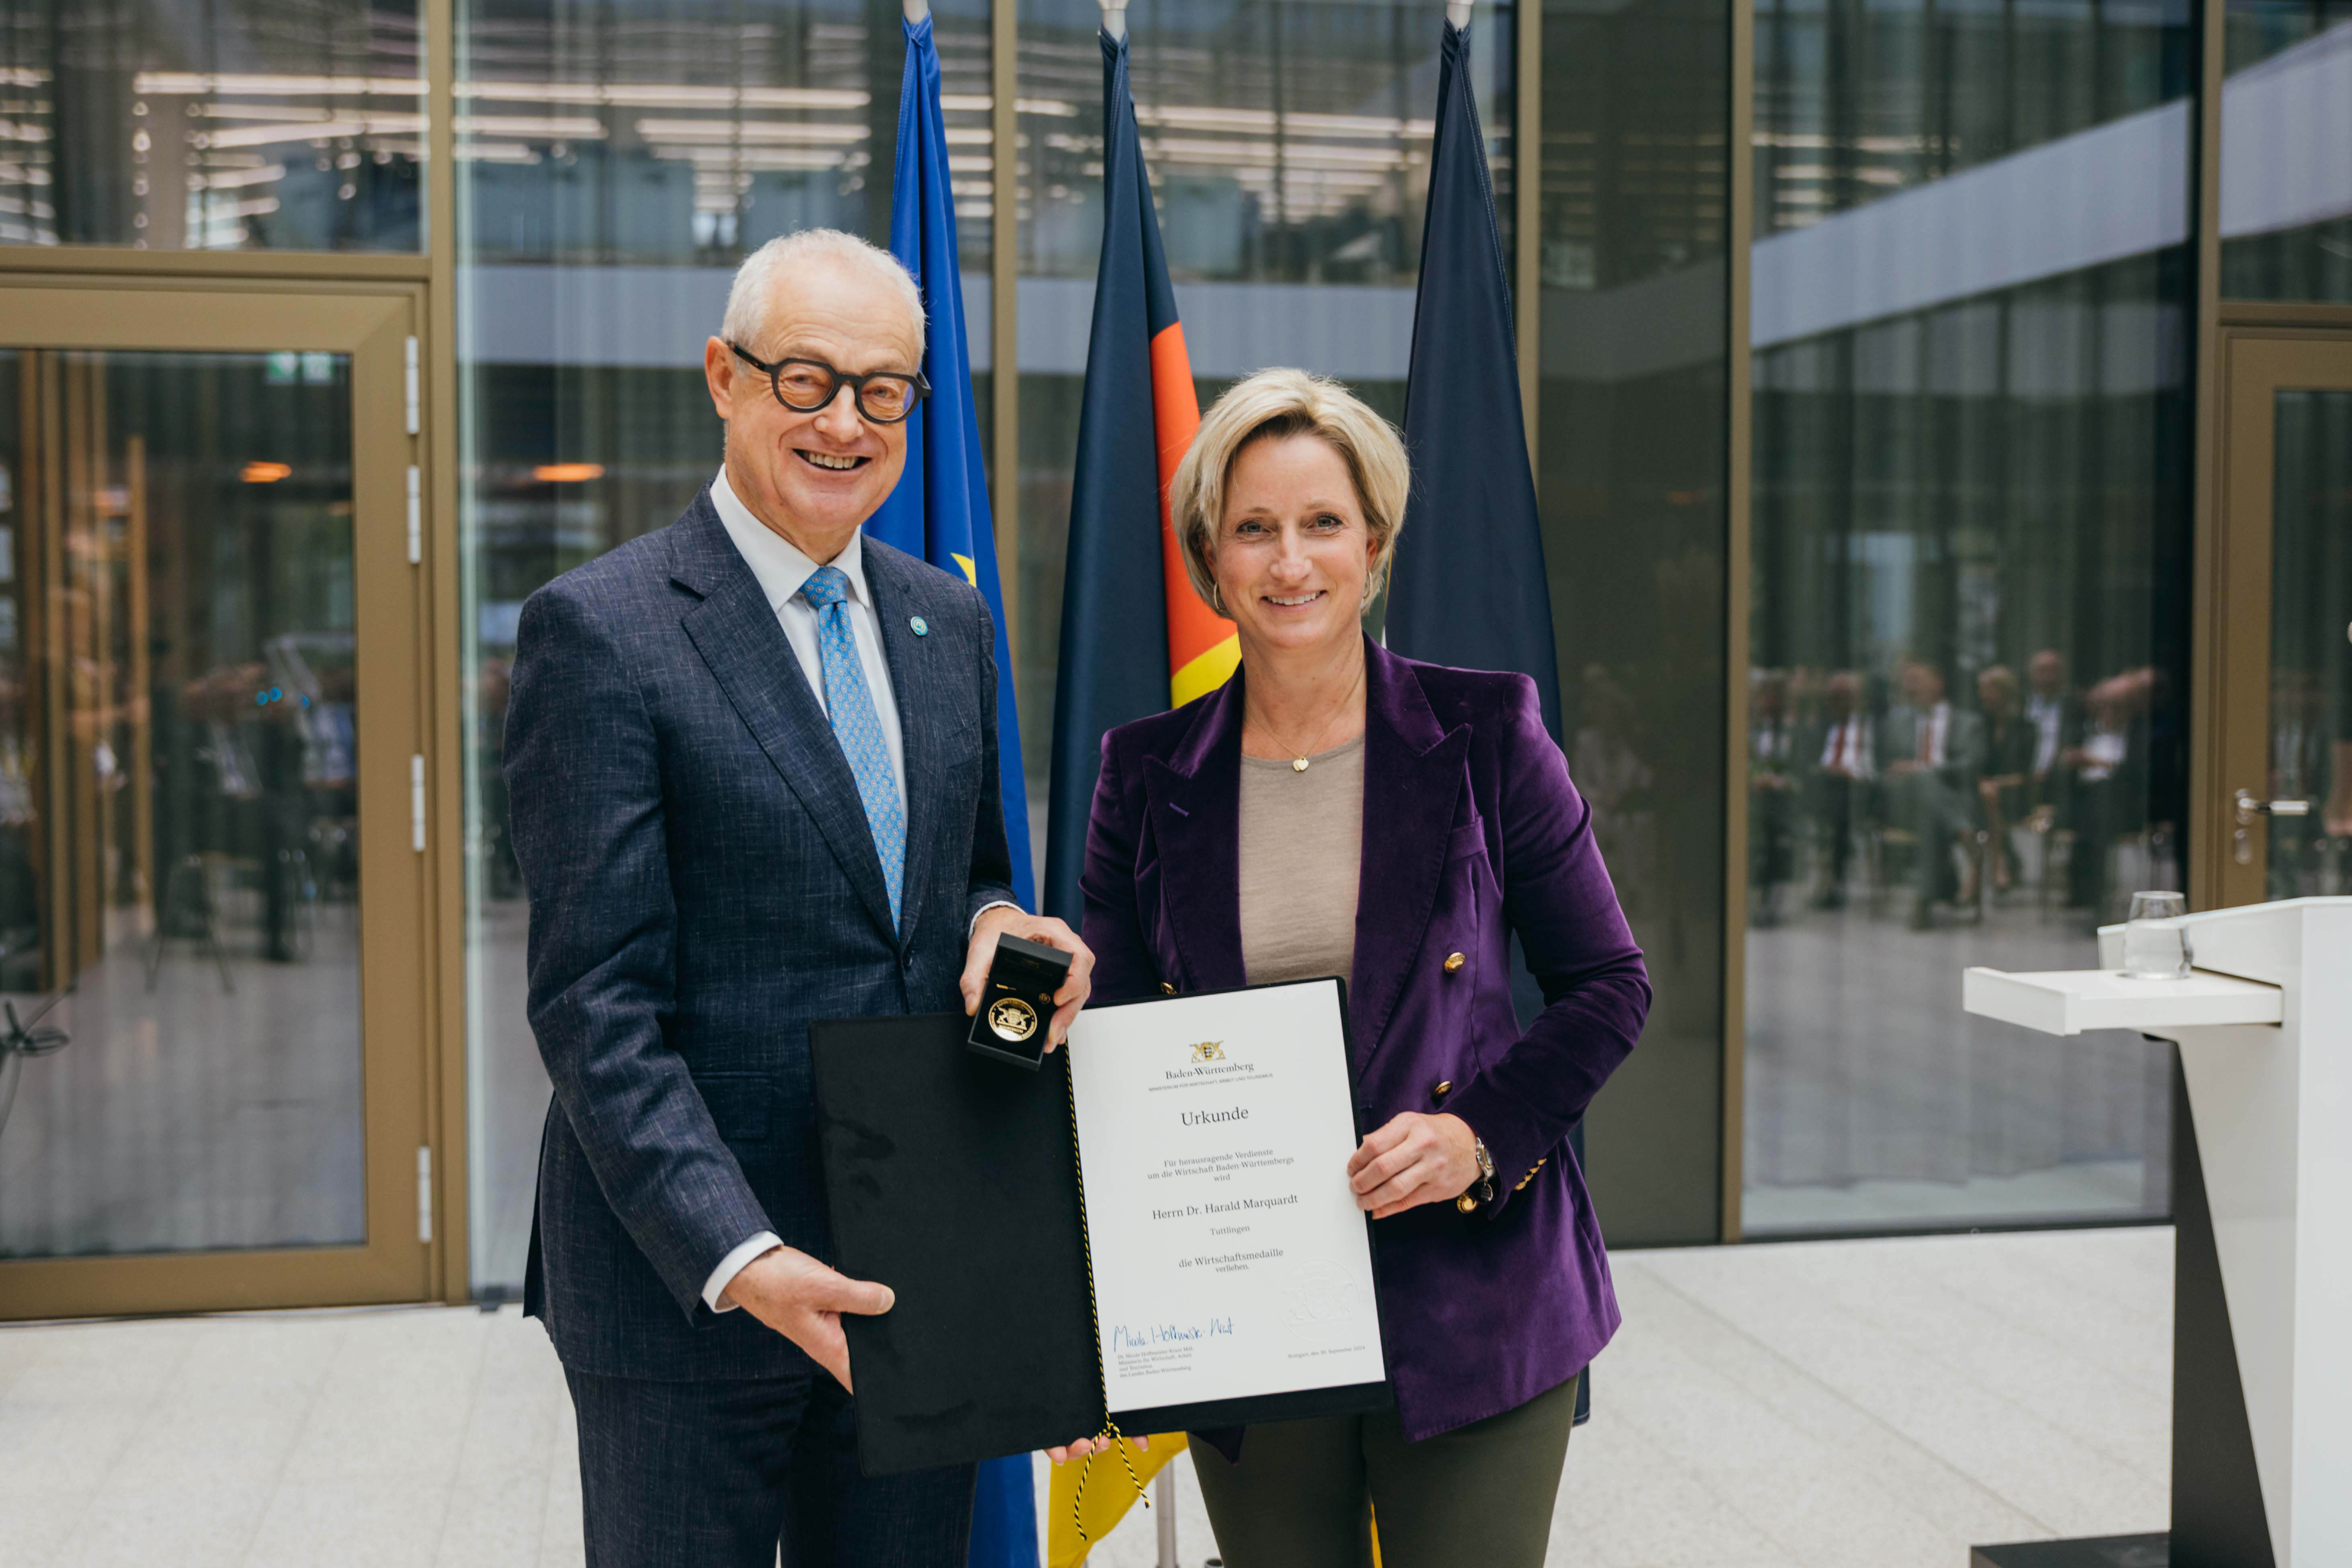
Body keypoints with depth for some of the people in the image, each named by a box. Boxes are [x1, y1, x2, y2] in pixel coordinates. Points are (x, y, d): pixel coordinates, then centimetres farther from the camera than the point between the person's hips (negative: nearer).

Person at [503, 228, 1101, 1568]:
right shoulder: (600, 629, -11)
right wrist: (738, 1260, -23)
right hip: (687, 1290, -5)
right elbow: (596, 1005, -15)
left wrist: (997, 926, -5)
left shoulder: (950, 622, 9)